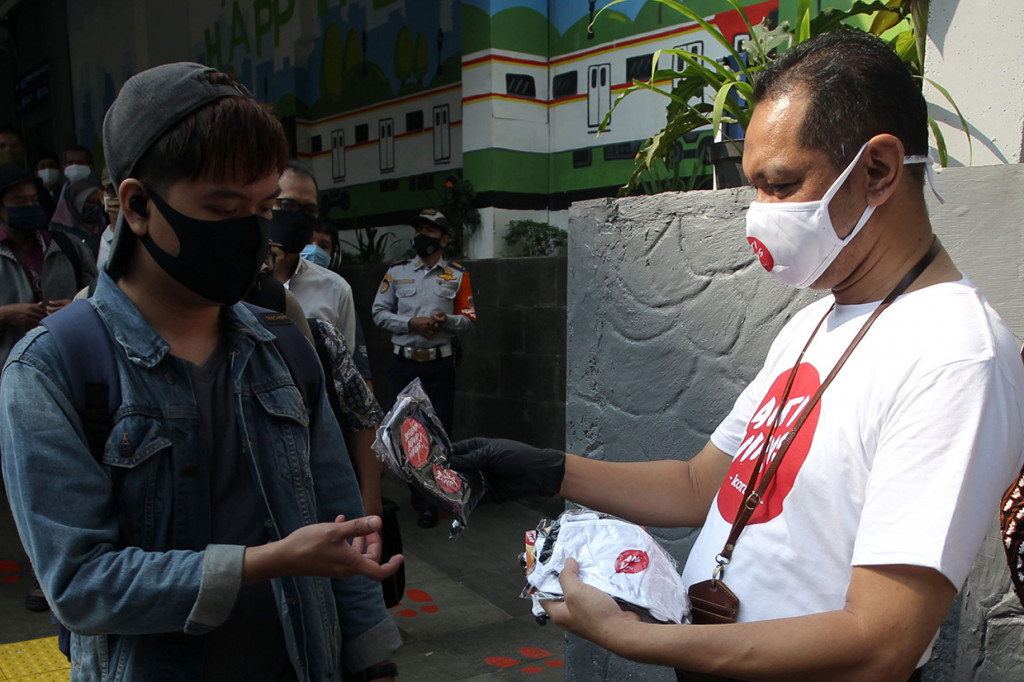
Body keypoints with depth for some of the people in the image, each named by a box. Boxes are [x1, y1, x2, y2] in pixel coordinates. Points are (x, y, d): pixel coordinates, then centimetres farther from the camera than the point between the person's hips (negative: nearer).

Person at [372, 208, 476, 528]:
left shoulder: (457, 276, 8)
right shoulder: (396, 271, 8)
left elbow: (469, 316, 8)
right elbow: (379, 312, 3)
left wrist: (447, 320, -13)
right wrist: (411, 324, -12)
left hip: (439, 363, 0)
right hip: (403, 362, 1)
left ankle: (427, 501, 11)